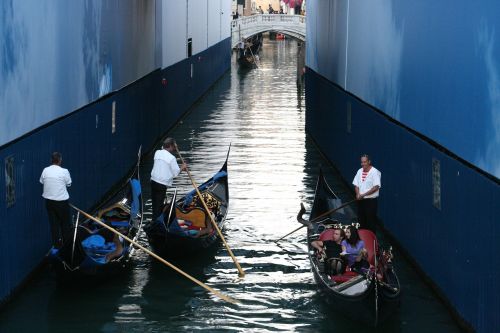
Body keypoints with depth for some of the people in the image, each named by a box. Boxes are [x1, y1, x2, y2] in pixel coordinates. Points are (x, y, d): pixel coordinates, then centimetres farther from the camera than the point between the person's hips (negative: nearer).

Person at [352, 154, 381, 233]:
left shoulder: (375, 172, -11)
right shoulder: (359, 171, 10)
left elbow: (376, 187, -17)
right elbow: (356, 185, 13)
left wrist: (363, 194, -17)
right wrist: (358, 194, -6)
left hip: (371, 200, -6)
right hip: (360, 200, 6)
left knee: (371, 222, -5)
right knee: (362, 221, 11)